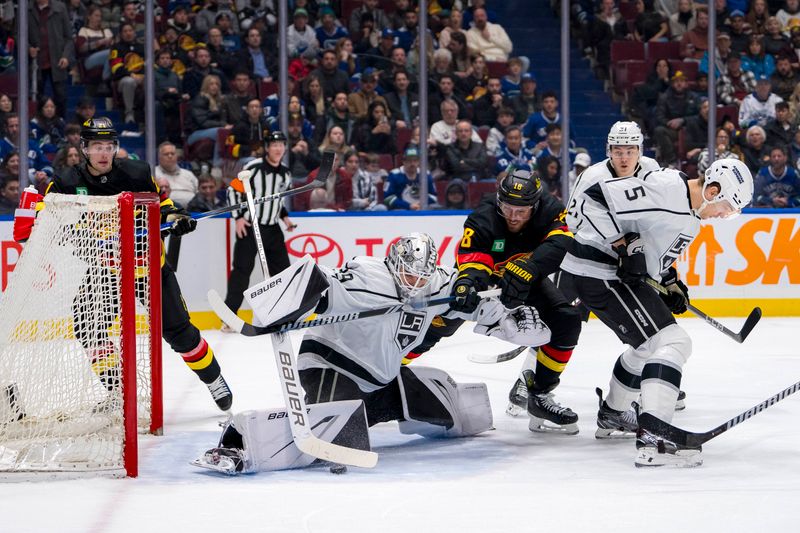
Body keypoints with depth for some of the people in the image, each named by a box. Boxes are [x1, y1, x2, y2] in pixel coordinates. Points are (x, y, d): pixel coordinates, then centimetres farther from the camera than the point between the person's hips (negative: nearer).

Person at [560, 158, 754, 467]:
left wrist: (671, 282, 14)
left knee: (649, 344, 29)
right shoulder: (665, 191, -22)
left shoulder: (690, 215, 11)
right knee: (672, 342, -19)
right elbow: (594, 200, -24)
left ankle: (612, 413, 50)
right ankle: (652, 439, -29)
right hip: (597, 271, -11)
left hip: (620, 271, 11)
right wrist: (624, 246, -25)